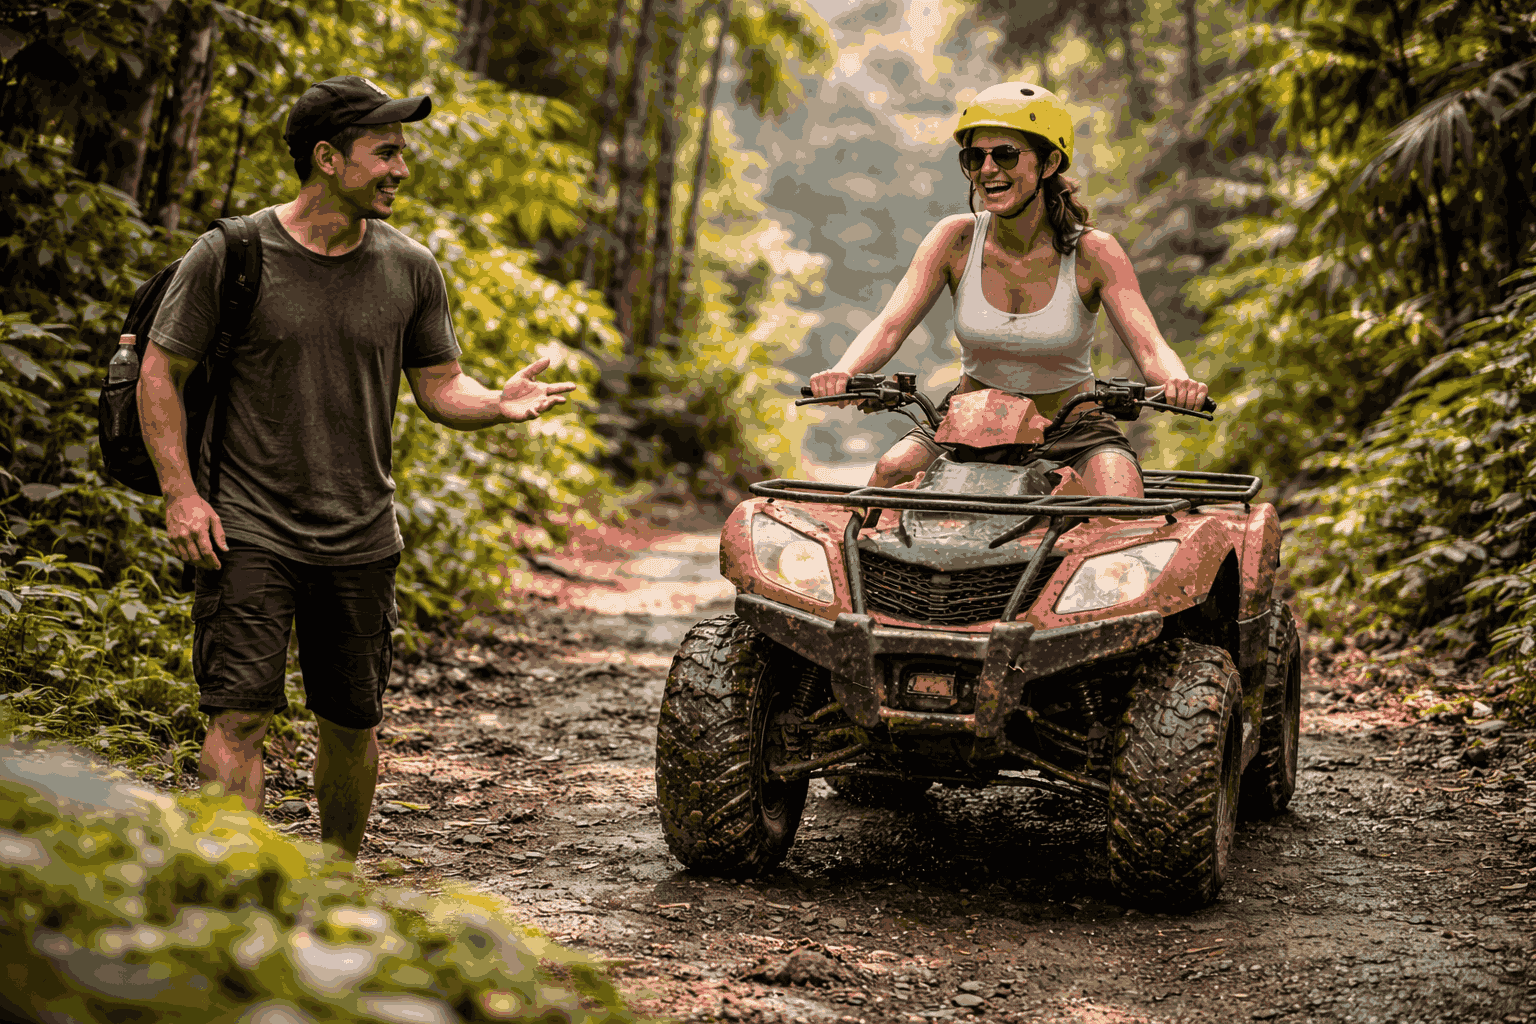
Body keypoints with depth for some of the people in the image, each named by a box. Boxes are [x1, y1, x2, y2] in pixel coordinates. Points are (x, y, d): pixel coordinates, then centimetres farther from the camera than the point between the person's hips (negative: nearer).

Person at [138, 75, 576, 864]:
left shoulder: (410, 269, 3)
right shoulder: (230, 256, -7)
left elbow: (439, 388, 8)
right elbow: (160, 373, -1)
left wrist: (499, 403, -15)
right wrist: (180, 494, -9)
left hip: (361, 539, 3)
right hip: (247, 531, -3)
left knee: (352, 726, 11)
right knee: (238, 717, -11)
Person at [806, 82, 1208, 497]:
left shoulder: (1094, 252, -13)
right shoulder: (956, 239, -9)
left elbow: (1149, 346, -21)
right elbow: (889, 326, -17)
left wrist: (1177, 382, -45)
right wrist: (842, 373, -39)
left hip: (1072, 430, -1)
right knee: (888, 475, -26)